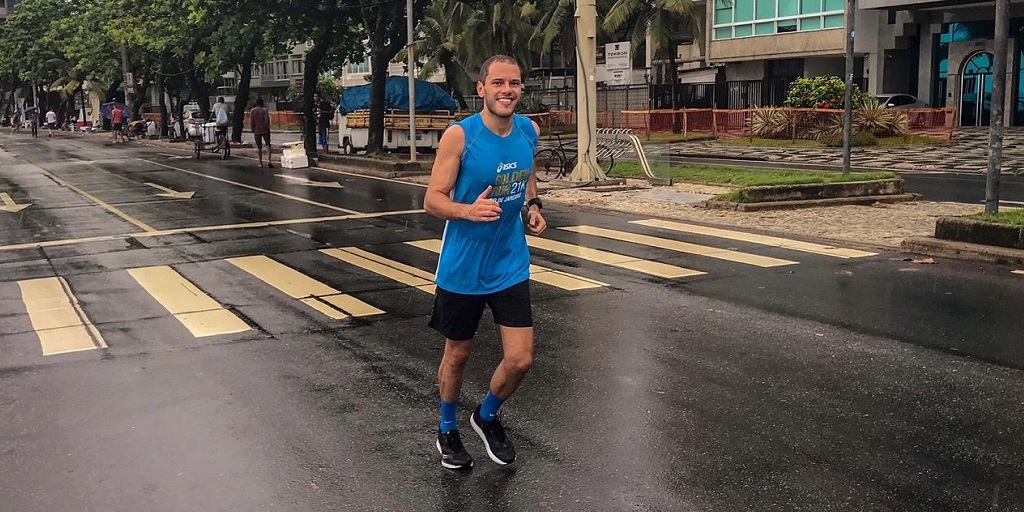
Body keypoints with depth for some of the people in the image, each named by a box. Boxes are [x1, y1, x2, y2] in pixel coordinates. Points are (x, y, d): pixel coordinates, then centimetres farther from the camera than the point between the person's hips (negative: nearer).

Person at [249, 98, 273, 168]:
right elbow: (267, 121, -10)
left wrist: (253, 130, 11)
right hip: (265, 130, -2)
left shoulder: (252, 111, 1)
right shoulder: (264, 110, -7)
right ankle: (268, 160, -14)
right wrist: (268, 129, 3)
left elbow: (251, 122, 1)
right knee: (268, 145, 3)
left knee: (258, 147, 9)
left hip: (256, 131, 2)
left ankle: (260, 163, 7)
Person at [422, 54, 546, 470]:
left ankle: (487, 417, 32)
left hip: (511, 266, 4)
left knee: (520, 360, 1)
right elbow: (432, 200, -15)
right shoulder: (459, 135, -16)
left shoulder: (529, 131, -2)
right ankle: (447, 430, 39)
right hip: (462, 268, -3)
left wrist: (532, 207, 1)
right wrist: (469, 210, -34)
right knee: (457, 355, 13)